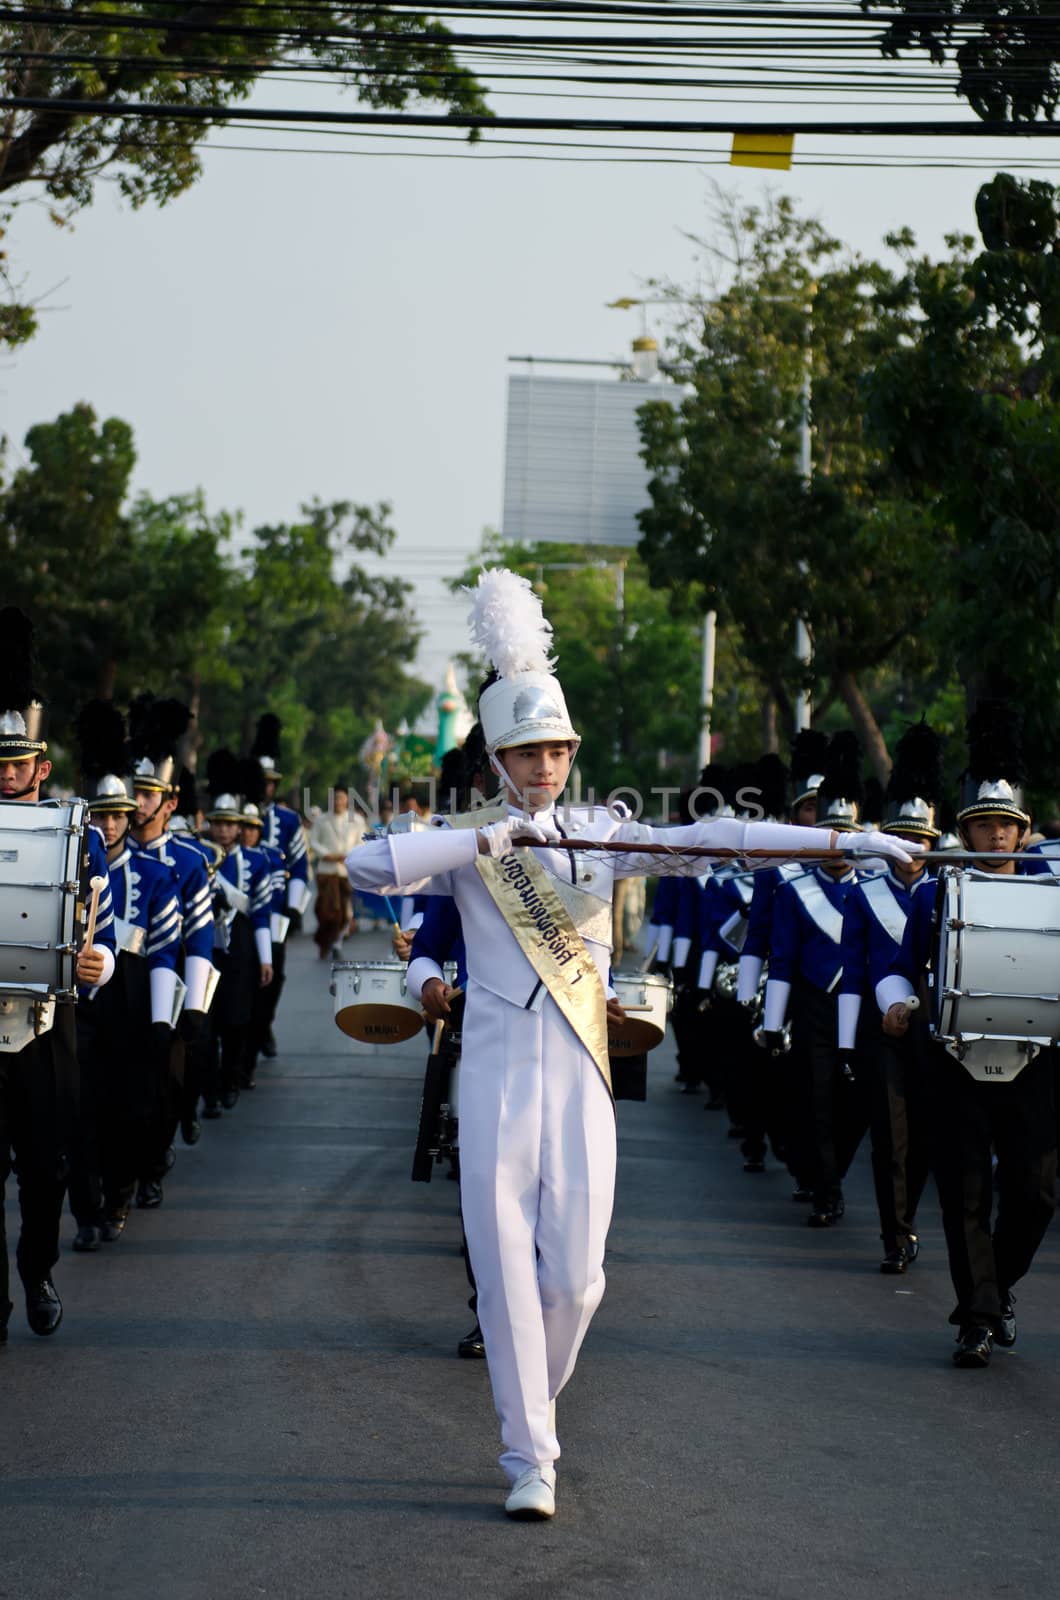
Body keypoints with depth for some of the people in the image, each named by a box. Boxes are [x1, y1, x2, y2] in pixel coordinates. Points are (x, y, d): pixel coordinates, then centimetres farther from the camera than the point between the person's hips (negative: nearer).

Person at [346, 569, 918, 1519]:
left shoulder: (601, 834, 9)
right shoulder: (466, 845, 3)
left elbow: (710, 840, -2)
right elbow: (366, 867, -14)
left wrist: (851, 841, -13)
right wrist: (486, 841, -16)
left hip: (579, 1081, 2)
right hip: (498, 1077, -2)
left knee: (574, 1278, 1)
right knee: (507, 1272, -3)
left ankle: (529, 1411, 28)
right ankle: (531, 1459, 5)